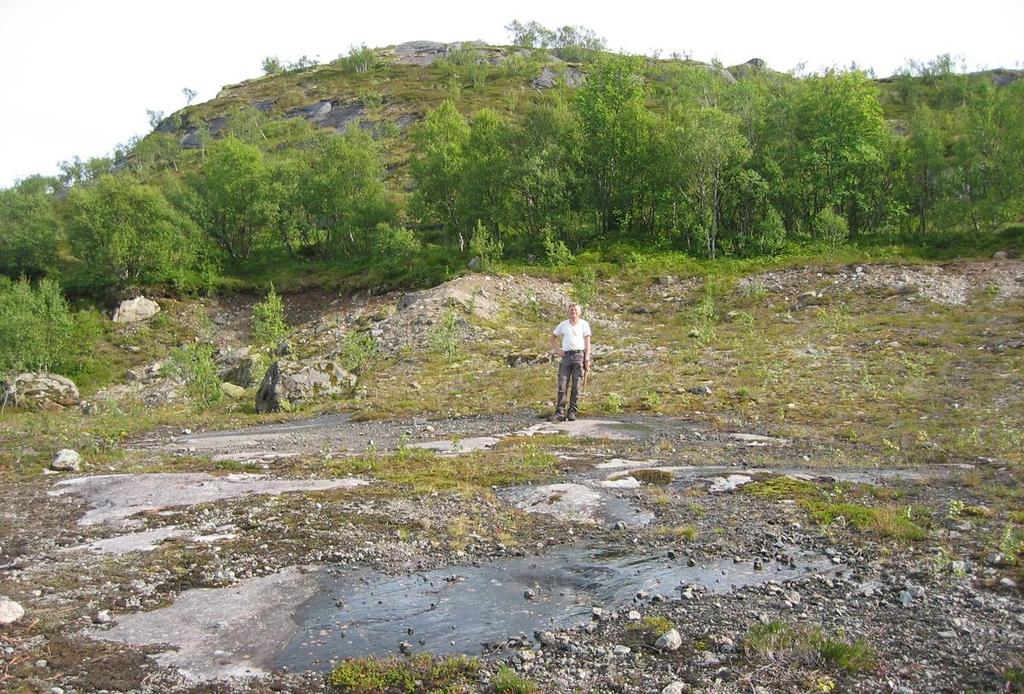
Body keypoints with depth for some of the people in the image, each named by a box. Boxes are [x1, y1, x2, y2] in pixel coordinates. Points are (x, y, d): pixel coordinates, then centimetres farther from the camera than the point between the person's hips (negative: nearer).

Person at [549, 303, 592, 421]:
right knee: (562, 385, -4)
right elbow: (553, 336, 25)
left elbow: (587, 341, 3)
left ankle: (572, 412, 4)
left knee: (576, 386, -1)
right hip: (566, 355, 2)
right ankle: (560, 412, -3)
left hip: (579, 355, -2)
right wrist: (556, 349, 11)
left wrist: (587, 358, -8)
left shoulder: (584, 324, 8)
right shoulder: (563, 324, 14)